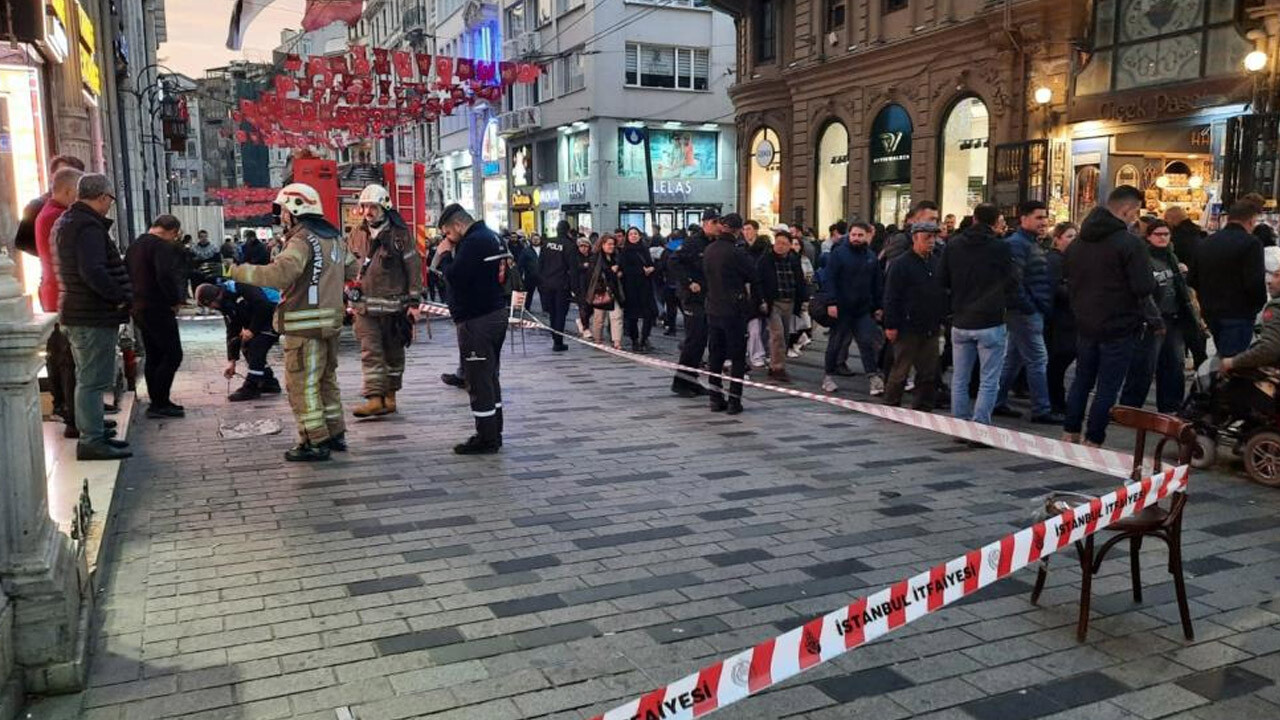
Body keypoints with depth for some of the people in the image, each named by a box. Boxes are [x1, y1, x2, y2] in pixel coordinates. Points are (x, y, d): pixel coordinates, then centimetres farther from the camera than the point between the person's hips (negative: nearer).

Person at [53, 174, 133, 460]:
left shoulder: (64, 223, 16)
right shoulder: (89, 227, -18)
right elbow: (93, 272, -30)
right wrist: (121, 297, -20)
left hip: (75, 315, 11)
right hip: (94, 317, -11)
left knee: (88, 379, 18)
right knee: (93, 381, -6)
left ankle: (93, 435, 26)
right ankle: (92, 441, -2)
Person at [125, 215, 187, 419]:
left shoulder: (134, 246, 16)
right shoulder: (163, 246, -14)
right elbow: (166, 276, -26)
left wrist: (134, 298, 19)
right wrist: (174, 301, -14)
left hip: (138, 308, 10)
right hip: (158, 309, -10)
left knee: (153, 356, 14)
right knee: (173, 355, -6)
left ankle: (157, 402, 18)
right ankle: (159, 404, -7)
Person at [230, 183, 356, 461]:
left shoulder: (302, 240, -16)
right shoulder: (334, 237, 11)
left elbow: (280, 274, -30)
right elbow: (352, 269, 22)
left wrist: (236, 271, -24)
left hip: (305, 326, -9)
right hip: (331, 321, 9)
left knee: (302, 385, -1)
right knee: (326, 379, 19)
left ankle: (315, 442, 2)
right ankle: (335, 433, 27)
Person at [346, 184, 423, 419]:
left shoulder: (400, 234, -5)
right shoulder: (356, 235, 7)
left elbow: (414, 268, -5)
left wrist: (414, 301, -8)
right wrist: (351, 286, 14)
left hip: (394, 305, -2)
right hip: (365, 305, 2)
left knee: (393, 352, 10)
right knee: (370, 351, -7)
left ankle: (390, 395, 24)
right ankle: (374, 399, -9)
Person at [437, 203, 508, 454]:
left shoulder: (474, 242, -17)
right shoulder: (490, 236, 14)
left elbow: (454, 276, -23)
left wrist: (444, 254, -8)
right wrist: (453, 252, 6)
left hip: (477, 321, -11)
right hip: (496, 314, 11)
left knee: (478, 381, -4)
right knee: (490, 377, 17)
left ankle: (486, 439, 1)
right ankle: (493, 433, 25)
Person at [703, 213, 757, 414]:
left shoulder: (709, 250, 3)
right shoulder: (736, 252, -16)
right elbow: (752, 277, -6)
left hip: (713, 309, 6)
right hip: (734, 310, -6)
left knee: (715, 356, 13)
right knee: (737, 357, 3)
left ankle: (716, 399, 16)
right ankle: (734, 401, 3)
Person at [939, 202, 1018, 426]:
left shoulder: (953, 245, 2)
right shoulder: (1000, 248, -9)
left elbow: (942, 280, 6)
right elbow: (1011, 282, -3)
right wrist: (1006, 306, 14)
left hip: (960, 322, 4)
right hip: (991, 322, -4)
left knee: (960, 379, 13)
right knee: (988, 381, 0)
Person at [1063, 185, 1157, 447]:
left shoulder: (1078, 242, 7)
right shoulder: (1129, 243, -16)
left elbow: (1068, 278, 15)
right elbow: (1145, 287, -19)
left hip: (1085, 324, 7)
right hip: (1119, 327, -6)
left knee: (1082, 380, 18)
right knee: (1107, 388, 2)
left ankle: (1070, 435, 22)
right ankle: (1092, 442, 5)